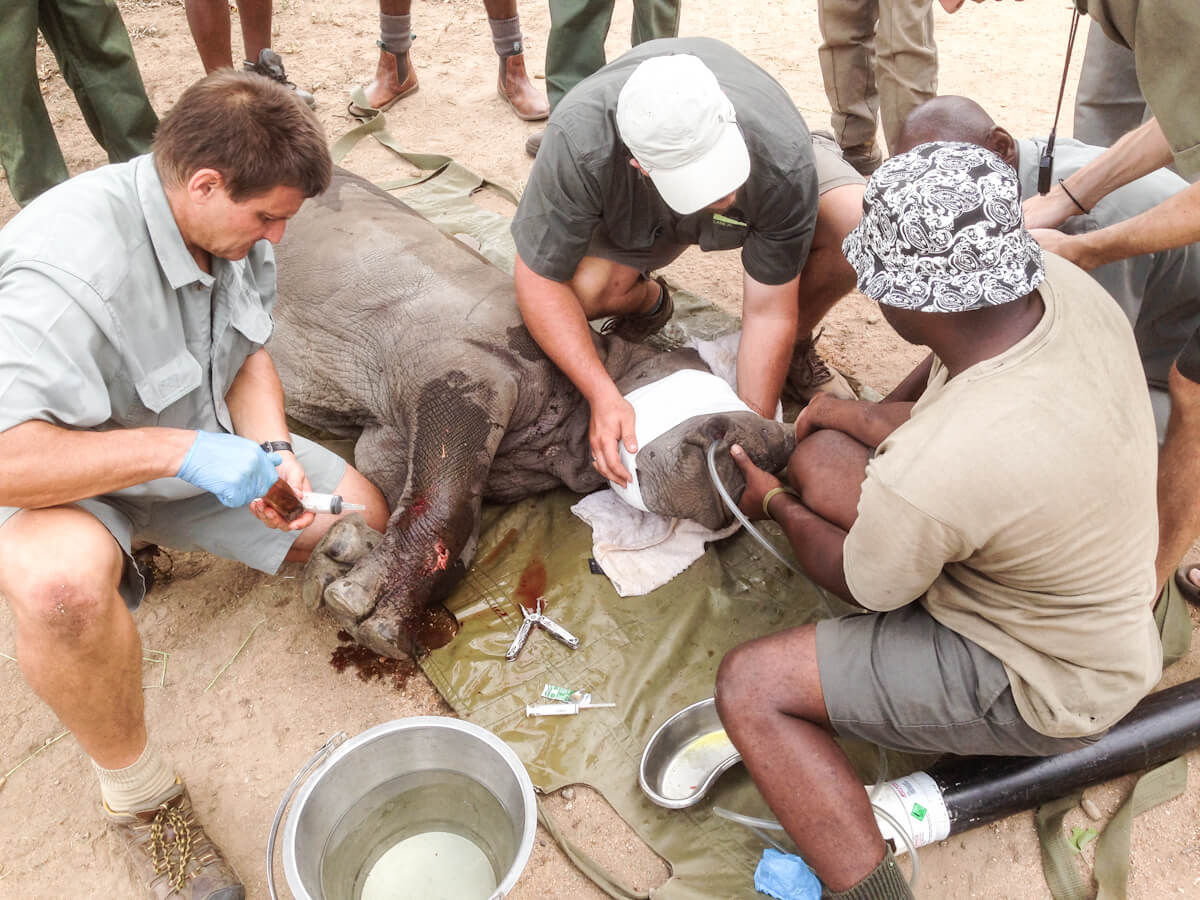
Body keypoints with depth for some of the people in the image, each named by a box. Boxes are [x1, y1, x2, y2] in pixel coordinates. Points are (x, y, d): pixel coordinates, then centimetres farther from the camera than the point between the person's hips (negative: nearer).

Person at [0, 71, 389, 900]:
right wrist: (176, 449, -43)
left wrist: (270, 450, -16)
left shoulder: (233, 226, -11)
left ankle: (164, 533, 23)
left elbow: (247, 353, 2)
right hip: (67, 477, -7)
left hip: (195, 443, 7)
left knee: (360, 518, 3)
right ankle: (138, 794, -14)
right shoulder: (69, 267, -36)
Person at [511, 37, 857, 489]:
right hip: (634, 214, 0)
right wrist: (603, 396, -41)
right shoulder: (580, 143, -42)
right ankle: (648, 300, 5)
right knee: (584, 287, -33)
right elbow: (539, 278, -31)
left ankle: (798, 346, 4)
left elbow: (769, 312, -30)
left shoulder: (784, 159, -39)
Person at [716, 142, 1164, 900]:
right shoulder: (1065, 283, -18)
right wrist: (866, 418, 12)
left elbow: (863, 586, -15)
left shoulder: (928, 471, -39)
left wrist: (777, 505, 2)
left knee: (749, 687, -10)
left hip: (1049, 687, -8)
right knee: (821, 454, 6)